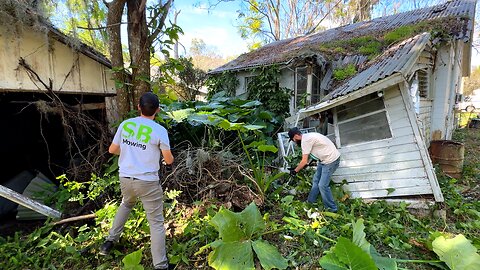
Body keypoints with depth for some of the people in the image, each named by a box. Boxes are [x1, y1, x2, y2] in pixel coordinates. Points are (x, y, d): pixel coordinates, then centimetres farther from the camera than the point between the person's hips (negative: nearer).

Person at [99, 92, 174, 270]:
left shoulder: (125, 124, 0)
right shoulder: (159, 130, -12)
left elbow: (112, 150, 9)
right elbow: (169, 160, -8)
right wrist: (169, 156, 16)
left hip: (125, 178, 5)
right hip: (148, 182, -5)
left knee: (126, 204, 36)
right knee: (156, 223, 5)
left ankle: (110, 241, 43)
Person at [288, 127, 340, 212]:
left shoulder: (305, 140, -21)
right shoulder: (307, 137, 9)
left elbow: (304, 161, -18)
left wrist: (295, 170, -5)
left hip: (331, 160, -10)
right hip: (324, 159, 10)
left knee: (322, 185, -9)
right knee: (315, 181, 14)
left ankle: (332, 209, 5)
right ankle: (310, 202, 25)